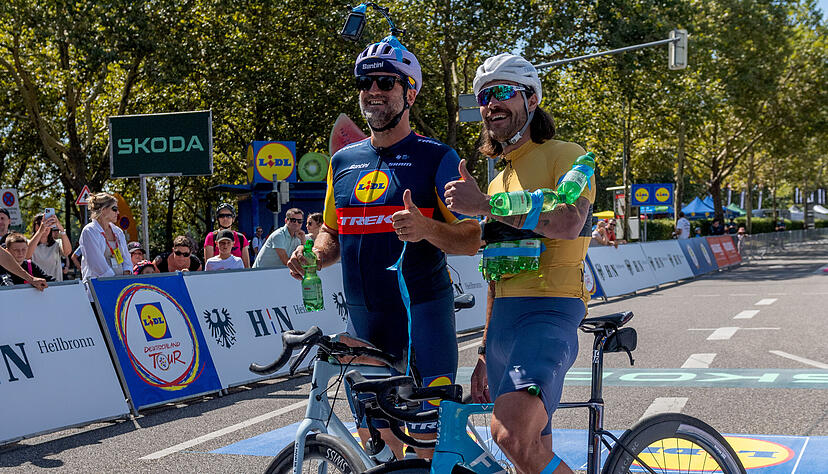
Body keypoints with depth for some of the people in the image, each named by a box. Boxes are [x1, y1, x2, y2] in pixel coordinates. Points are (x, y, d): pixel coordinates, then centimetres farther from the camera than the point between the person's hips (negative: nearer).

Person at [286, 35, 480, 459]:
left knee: (427, 440, -6)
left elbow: (471, 239, -9)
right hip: (362, 320, 5)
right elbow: (332, 232, 22)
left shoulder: (437, 158, -4)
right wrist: (312, 257, -1)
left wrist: (426, 228, -29)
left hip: (421, 313, -5)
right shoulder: (343, 161, 12)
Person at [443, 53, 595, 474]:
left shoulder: (564, 156, 2)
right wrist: (486, 351, 25)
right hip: (503, 318, 8)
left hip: (549, 312, -8)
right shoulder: (498, 183, 26)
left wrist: (484, 205, -19)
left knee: (512, 436, -30)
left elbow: (568, 222, -19)